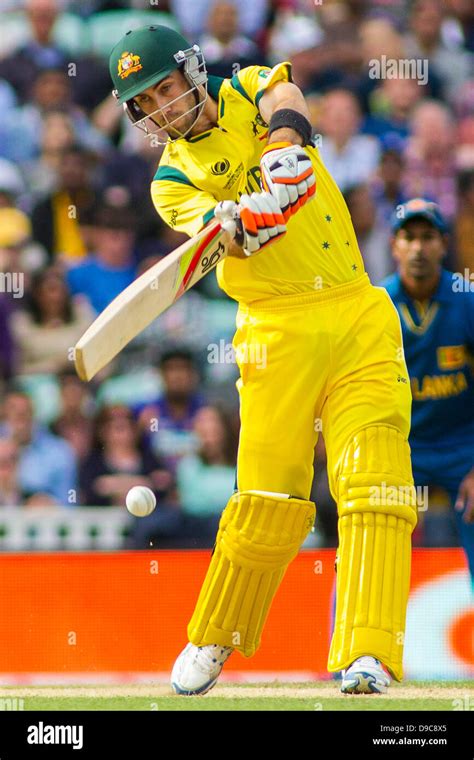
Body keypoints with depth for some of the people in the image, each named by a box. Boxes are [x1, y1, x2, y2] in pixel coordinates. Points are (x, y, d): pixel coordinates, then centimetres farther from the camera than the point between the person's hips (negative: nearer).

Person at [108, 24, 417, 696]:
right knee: (268, 498, -7)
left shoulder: (250, 93, 10)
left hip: (359, 315, 1)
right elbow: (227, 232, -14)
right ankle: (211, 641, 13)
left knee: (372, 481, -12)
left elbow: (288, 108, -14)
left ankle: (368, 654, -17)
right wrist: (240, 222, -36)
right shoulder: (173, 179, 6)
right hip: (279, 328, -1)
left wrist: (284, 149, -35)